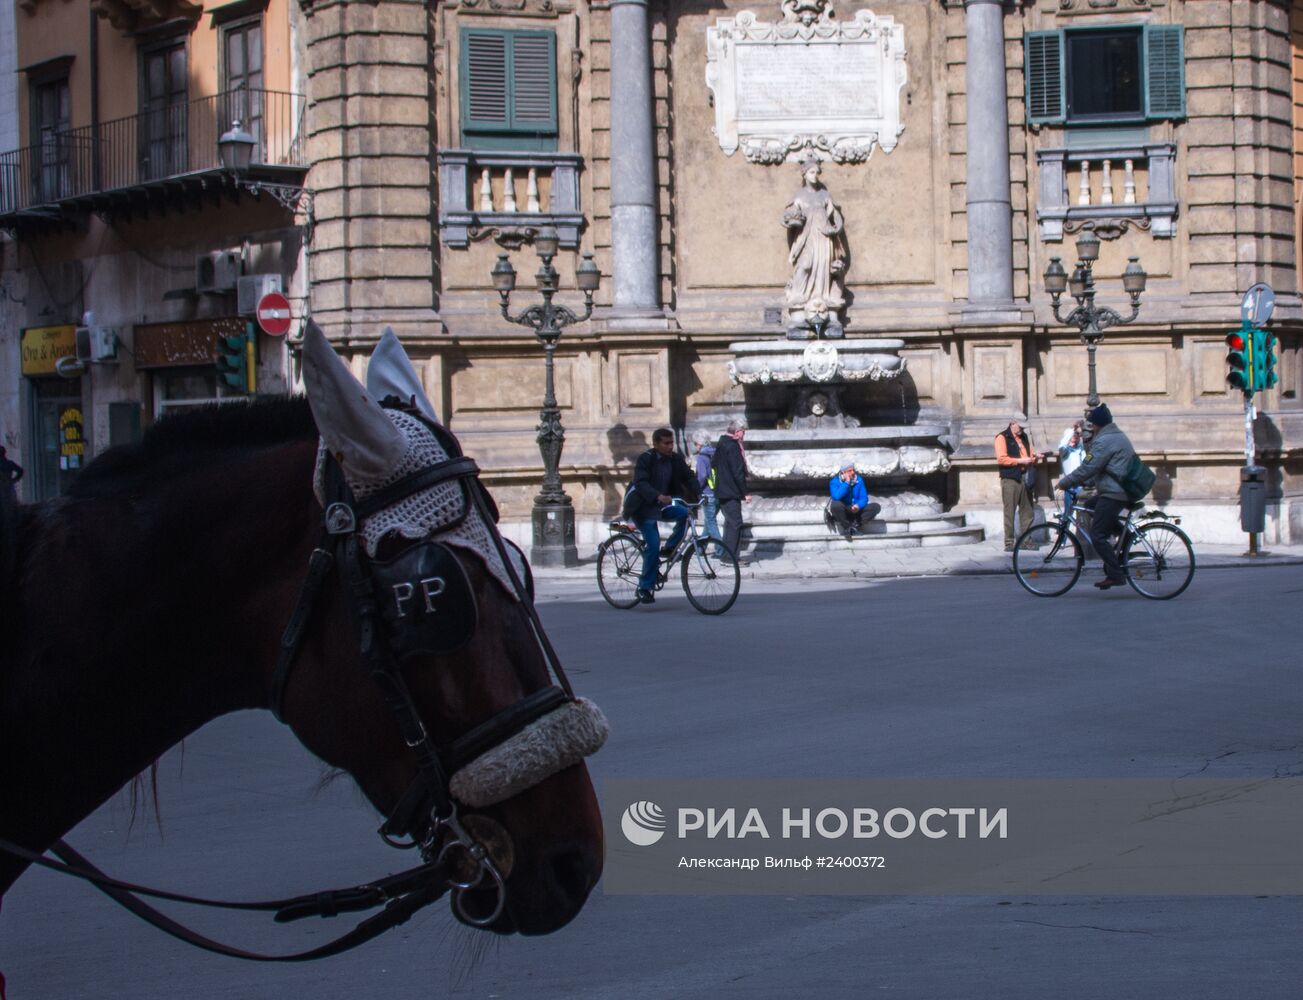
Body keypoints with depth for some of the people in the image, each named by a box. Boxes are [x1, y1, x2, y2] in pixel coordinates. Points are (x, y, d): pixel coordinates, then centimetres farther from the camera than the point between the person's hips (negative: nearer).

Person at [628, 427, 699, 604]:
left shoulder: (676, 460, 0)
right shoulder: (645, 459, -17)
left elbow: (689, 477, -4)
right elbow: (641, 483, -29)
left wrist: (699, 494, -24)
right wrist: (658, 496, -45)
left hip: (663, 506, 6)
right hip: (644, 508, -6)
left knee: (686, 513, -21)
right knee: (653, 545, -17)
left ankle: (669, 549, -1)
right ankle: (645, 588, -4)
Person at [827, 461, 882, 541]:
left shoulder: (858, 480, 1)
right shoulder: (835, 482, -9)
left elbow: (864, 498, -3)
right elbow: (836, 496, -27)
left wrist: (858, 506, -25)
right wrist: (846, 483, -23)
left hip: (856, 510, 3)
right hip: (842, 513, -3)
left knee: (876, 507, -17)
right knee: (836, 504, -38)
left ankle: (856, 524, -24)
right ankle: (846, 528, -21)